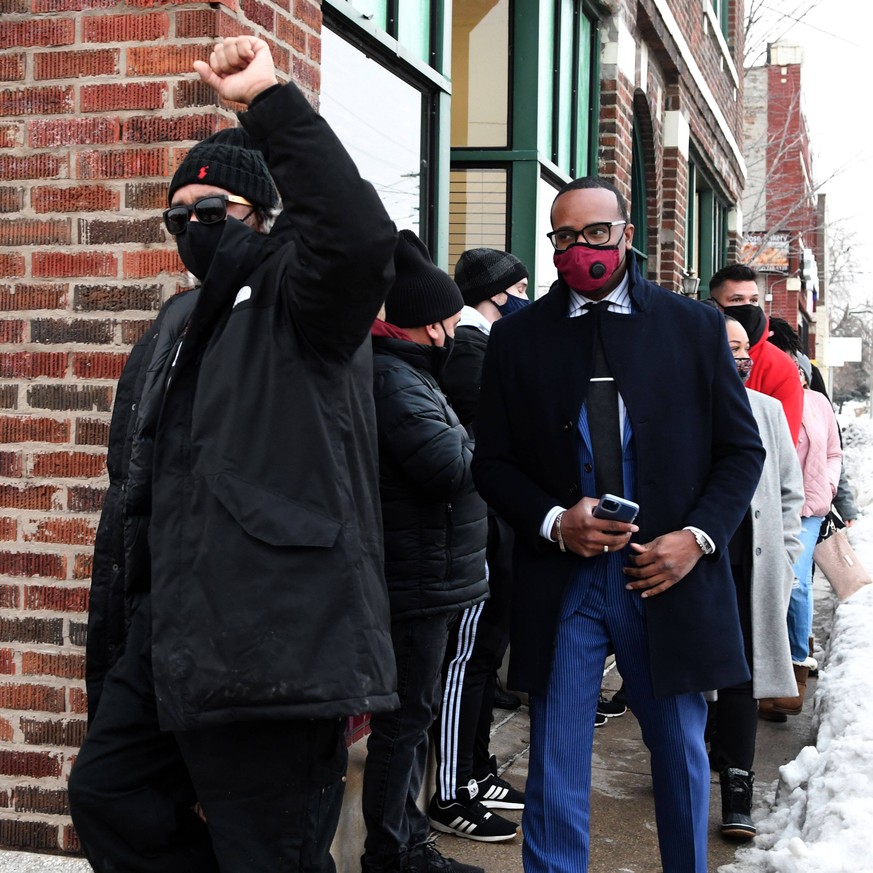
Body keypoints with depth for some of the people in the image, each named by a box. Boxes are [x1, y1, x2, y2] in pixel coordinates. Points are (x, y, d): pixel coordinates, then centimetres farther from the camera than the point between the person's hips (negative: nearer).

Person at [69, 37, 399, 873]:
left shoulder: (298, 297, -6)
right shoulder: (179, 323, 20)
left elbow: (359, 233, -30)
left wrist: (270, 102, -28)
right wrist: (135, 601, 27)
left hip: (271, 639, -9)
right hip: (175, 631, 9)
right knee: (107, 794, 17)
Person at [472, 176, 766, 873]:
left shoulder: (696, 327, 4)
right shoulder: (517, 336, 5)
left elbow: (742, 449, 6)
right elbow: (492, 462, 7)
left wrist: (698, 536, -9)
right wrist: (554, 521, -11)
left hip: (668, 577, 1)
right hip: (561, 580, 0)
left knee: (682, 753, 13)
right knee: (556, 765, 5)